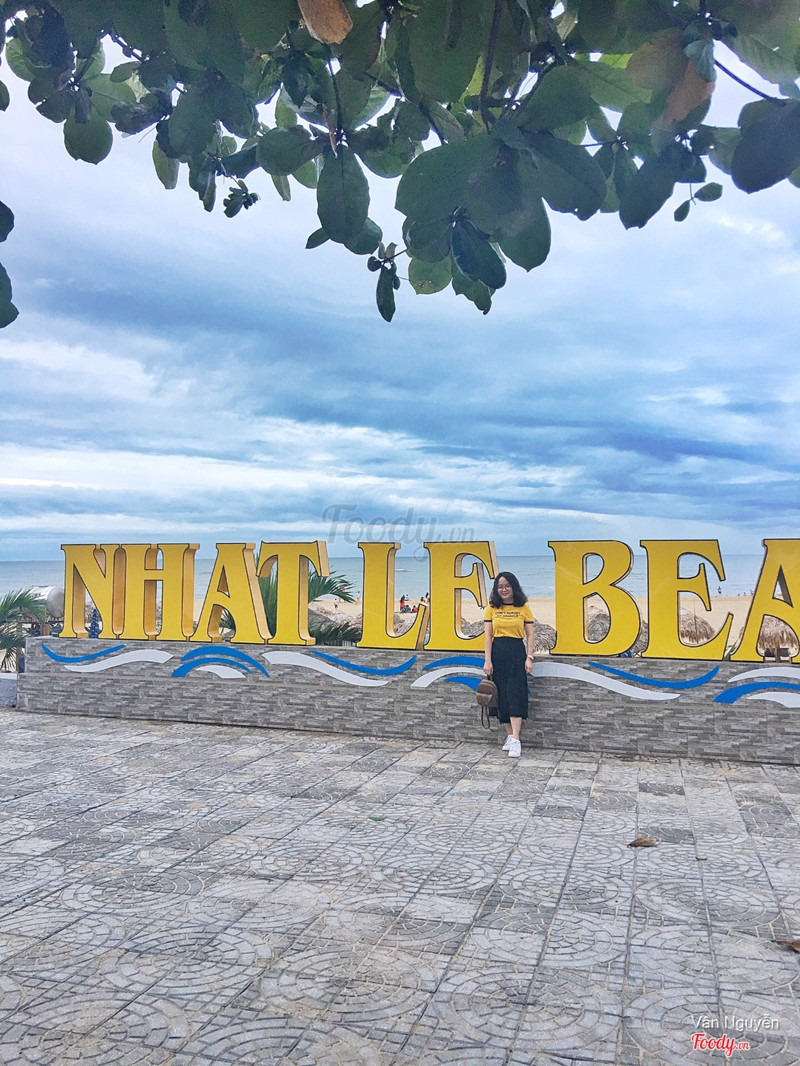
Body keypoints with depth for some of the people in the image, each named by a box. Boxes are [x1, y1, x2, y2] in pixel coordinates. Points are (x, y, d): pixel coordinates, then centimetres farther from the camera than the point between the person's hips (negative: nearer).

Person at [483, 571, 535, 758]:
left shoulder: (524, 607, 3)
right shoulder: (492, 608, 6)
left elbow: (530, 635, 3)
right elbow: (487, 635, 3)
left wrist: (529, 657, -6)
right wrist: (488, 660, -4)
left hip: (517, 653, -2)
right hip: (498, 653, 2)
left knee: (515, 694, -11)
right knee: (502, 695, 5)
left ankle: (515, 741, -14)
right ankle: (510, 736, 16)